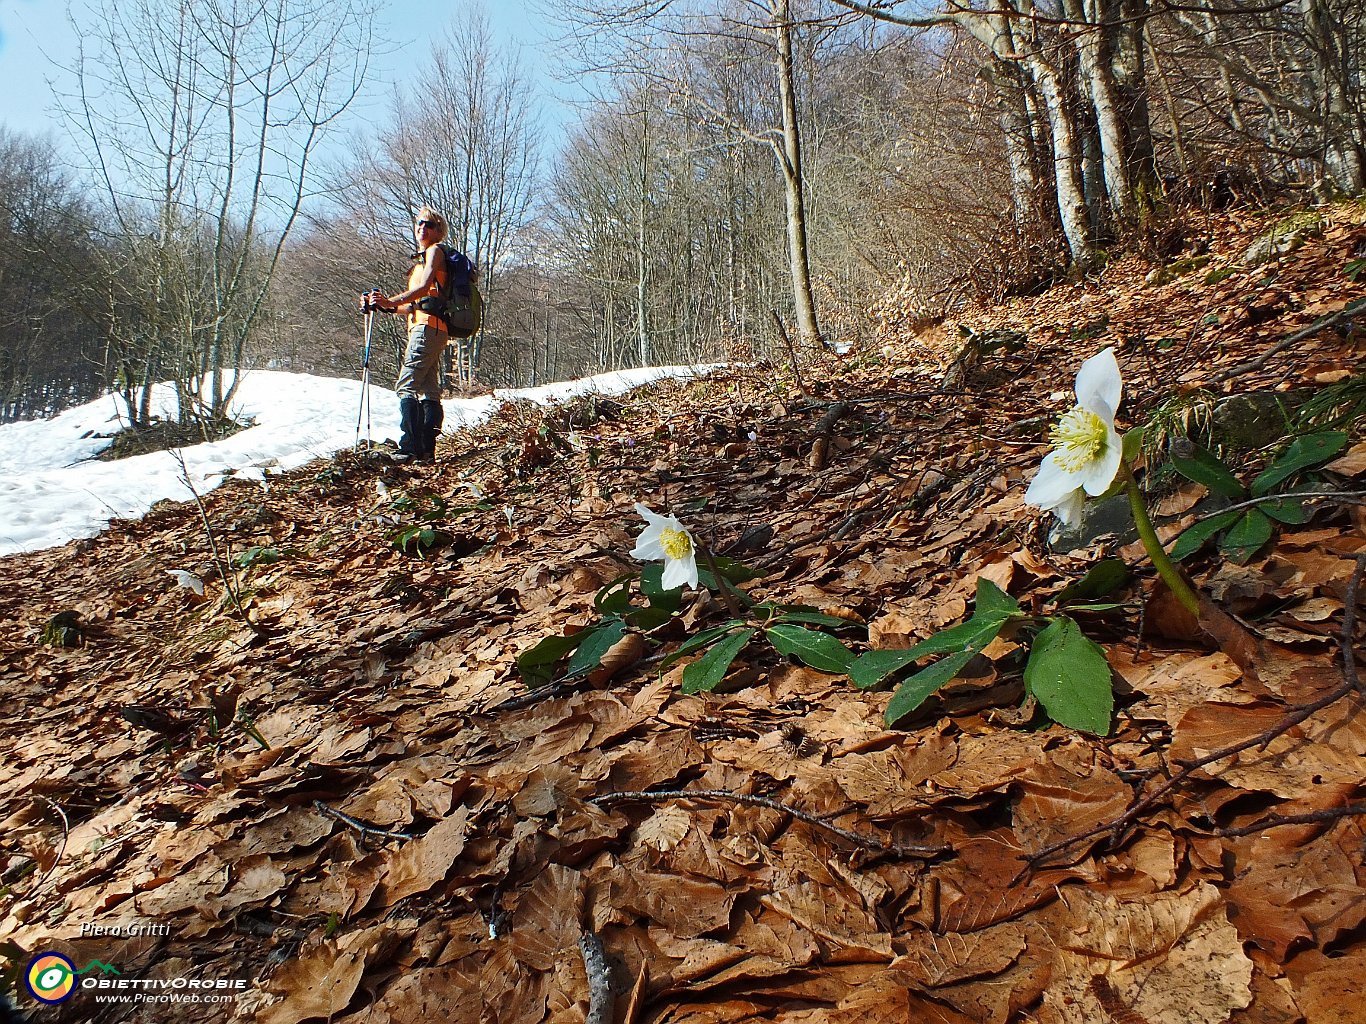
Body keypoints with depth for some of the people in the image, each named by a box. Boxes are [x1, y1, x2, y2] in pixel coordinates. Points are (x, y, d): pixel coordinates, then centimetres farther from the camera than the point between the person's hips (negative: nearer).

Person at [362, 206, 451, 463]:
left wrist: (392, 301, -22)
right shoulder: (422, 258, 29)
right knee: (428, 391, 6)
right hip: (428, 328, 10)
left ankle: (411, 447, -22)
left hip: (428, 326, -10)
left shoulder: (434, 251, 2)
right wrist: (383, 305, 15)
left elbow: (424, 288, -16)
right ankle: (426, 449, 6)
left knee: (407, 385, -17)